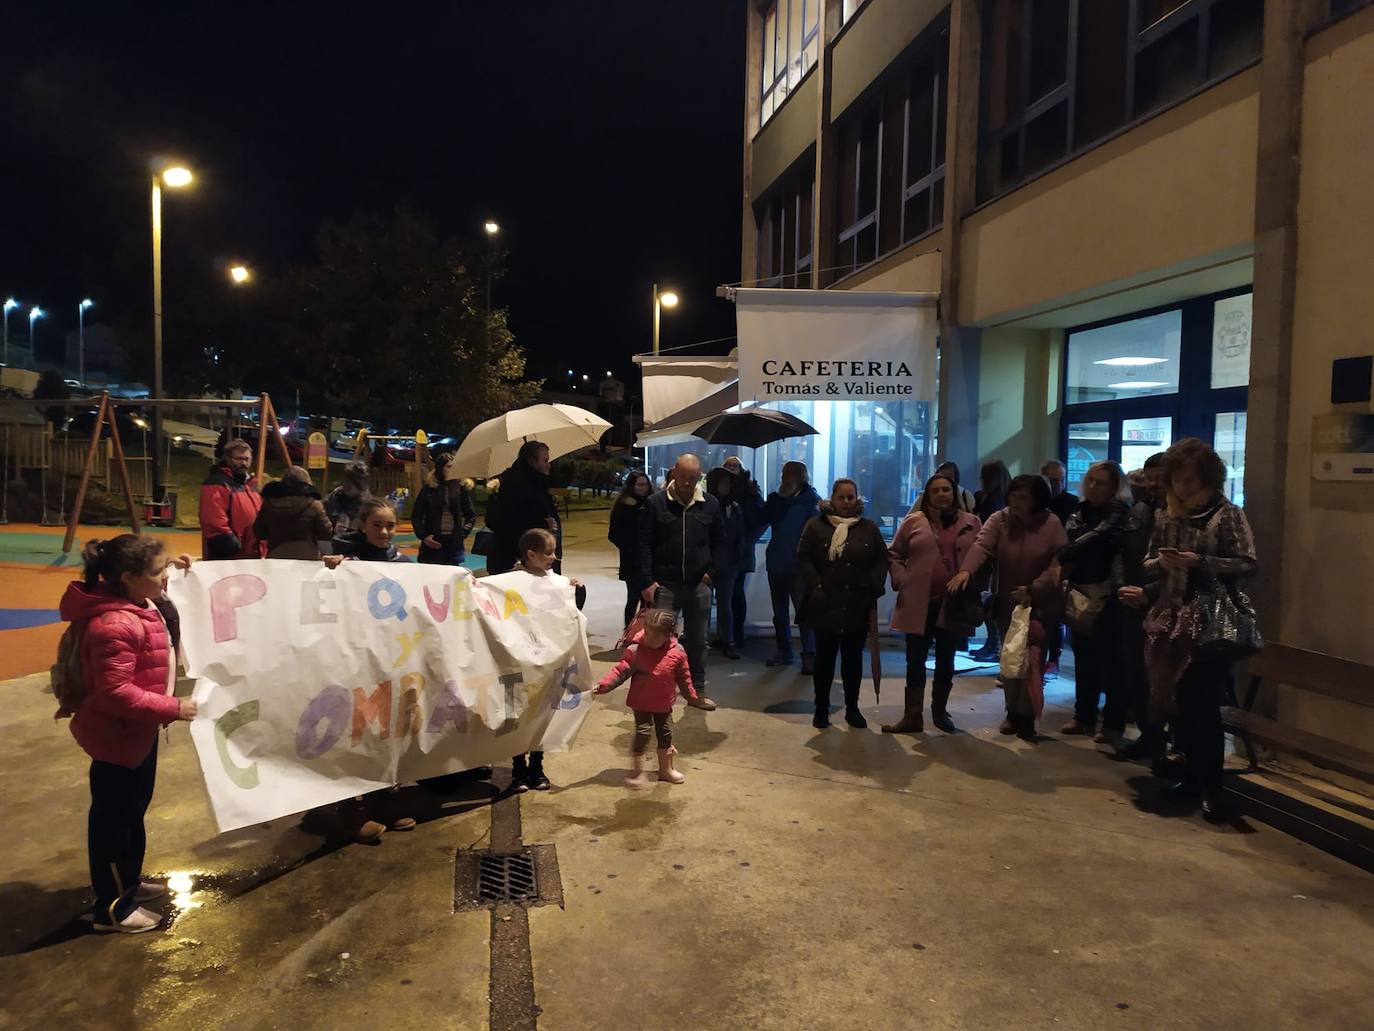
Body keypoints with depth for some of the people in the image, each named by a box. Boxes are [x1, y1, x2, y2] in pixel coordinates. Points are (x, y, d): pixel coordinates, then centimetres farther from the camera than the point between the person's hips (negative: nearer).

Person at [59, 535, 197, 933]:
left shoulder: (139, 603, -1)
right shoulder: (115, 625, -31)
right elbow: (115, 693, -32)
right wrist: (172, 708, -27)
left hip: (138, 729, 10)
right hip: (118, 735, -10)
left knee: (134, 810, 24)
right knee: (113, 817, 6)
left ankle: (128, 880, 43)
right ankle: (113, 907, 22)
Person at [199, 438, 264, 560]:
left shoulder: (251, 484, 19)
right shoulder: (217, 484, -12)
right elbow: (214, 521, -23)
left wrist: (261, 550, 21)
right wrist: (229, 545, -24)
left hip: (252, 557, 10)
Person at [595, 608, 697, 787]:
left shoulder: (677, 652, -11)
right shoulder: (635, 651, -19)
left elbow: (683, 677, 2)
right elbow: (620, 671, -20)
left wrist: (692, 695, 12)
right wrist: (602, 686, -29)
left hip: (664, 704, 3)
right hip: (641, 703, -3)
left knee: (665, 733, 14)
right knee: (643, 732, -7)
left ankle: (666, 769, 33)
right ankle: (637, 772, 9)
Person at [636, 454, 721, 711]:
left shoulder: (710, 504, 3)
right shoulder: (656, 502, -5)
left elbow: (717, 542, 14)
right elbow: (644, 544, -5)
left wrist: (711, 571, 3)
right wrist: (646, 582, -10)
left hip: (698, 585, 3)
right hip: (664, 584, -3)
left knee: (697, 640, 12)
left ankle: (698, 691, 25)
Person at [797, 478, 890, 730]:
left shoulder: (869, 528, 7)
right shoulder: (816, 526, -1)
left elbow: (882, 559, 8)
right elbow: (804, 559, -4)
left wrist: (873, 587, -5)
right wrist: (816, 587, -14)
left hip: (858, 606, 2)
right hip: (826, 605, -2)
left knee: (853, 658, 10)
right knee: (825, 657, 6)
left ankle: (852, 709, 22)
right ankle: (821, 709, 16)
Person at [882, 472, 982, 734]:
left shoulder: (971, 523, 5)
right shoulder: (913, 522, 2)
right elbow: (895, 555, 8)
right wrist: (901, 580, -5)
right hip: (919, 603, -1)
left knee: (945, 661, 12)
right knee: (916, 660, 3)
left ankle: (940, 711, 27)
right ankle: (913, 716, 9)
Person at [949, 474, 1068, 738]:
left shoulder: (1052, 524, -11)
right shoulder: (999, 520, -7)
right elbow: (981, 545, -23)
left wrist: (1033, 588, -24)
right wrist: (966, 570, -42)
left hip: (1039, 603, -2)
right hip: (1007, 602, 2)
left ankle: (1027, 715, 16)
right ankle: (1012, 711, 29)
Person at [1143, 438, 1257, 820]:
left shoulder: (1226, 514, -5)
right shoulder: (1165, 515, 11)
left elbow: (1248, 564, -10)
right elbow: (1148, 563, 16)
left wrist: (1200, 562, -20)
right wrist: (1161, 562, -7)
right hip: (1170, 620, 5)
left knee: (1204, 706, -4)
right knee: (1177, 704, 9)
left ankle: (1212, 787, 7)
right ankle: (1192, 776, 24)